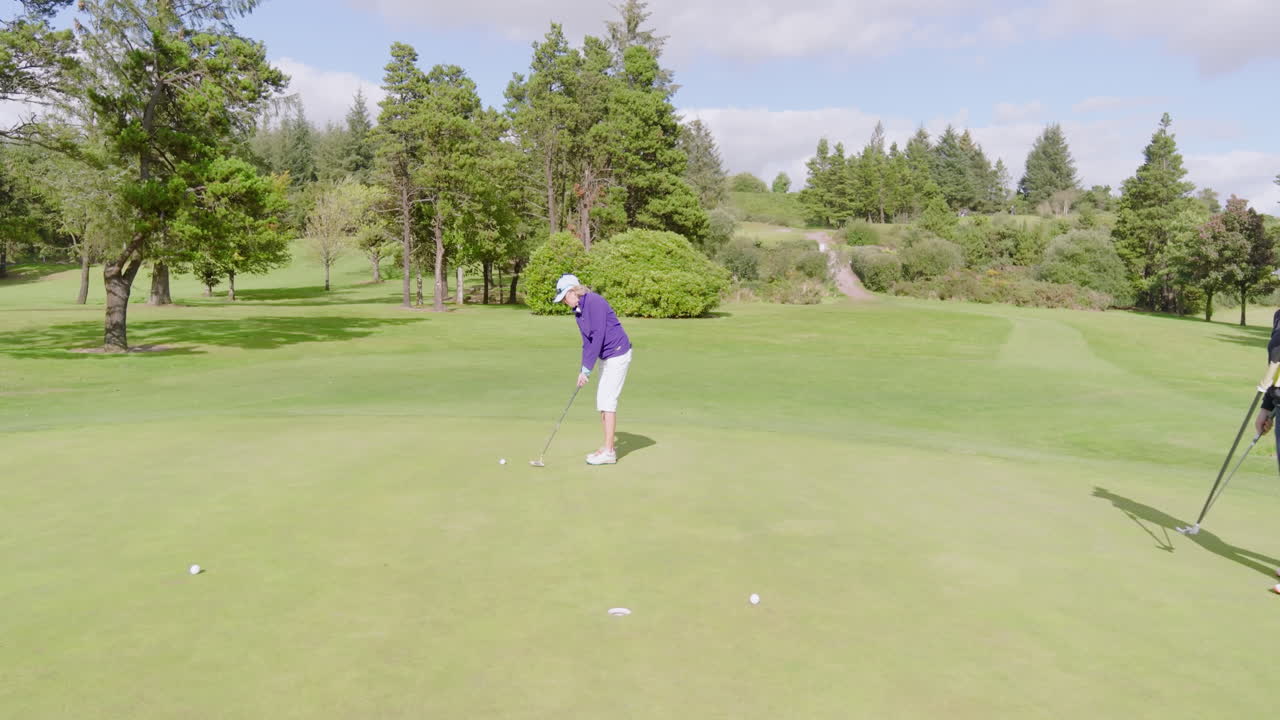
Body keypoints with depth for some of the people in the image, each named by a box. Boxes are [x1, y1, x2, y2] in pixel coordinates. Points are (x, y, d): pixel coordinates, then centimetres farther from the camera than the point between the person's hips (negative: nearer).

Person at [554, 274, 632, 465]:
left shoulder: (594, 302, -19)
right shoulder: (578, 310, 9)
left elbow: (598, 337, -23)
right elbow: (587, 341, 12)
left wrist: (587, 369, -20)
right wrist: (583, 370, 4)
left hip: (618, 354, -10)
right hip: (607, 357, 10)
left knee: (608, 401, -9)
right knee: (601, 401, 10)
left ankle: (608, 452, -4)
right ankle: (608, 447, 17)